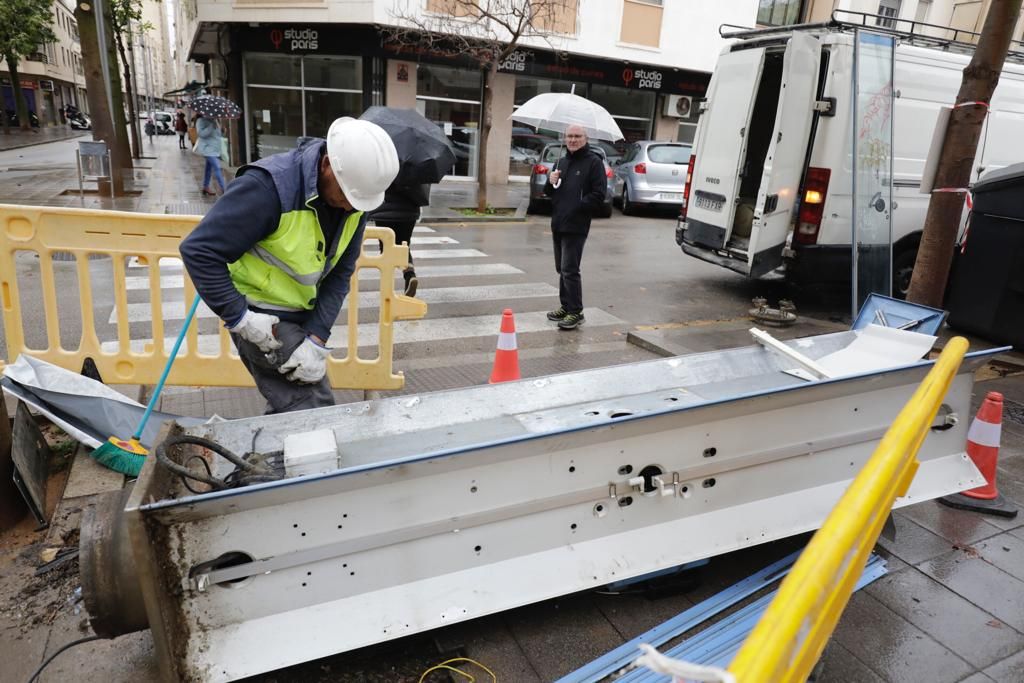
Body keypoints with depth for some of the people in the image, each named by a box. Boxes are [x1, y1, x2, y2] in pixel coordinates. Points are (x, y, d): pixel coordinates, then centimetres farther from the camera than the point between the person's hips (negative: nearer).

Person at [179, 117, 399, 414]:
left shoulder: (355, 197, -7)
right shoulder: (270, 187, -27)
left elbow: (339, 273, -4)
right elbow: (199, 250, -23)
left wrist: (317, 339, -14)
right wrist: (241, 319, -25)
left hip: (300, 314, 7)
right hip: (264, 320, -7)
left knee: (288, 408, 21)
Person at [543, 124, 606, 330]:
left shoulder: (594, 162, -5)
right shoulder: (562, 162, 18)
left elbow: (598, 195, -12)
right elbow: (548, 192, 22)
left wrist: (576, 208, -16)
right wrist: (551, 182, 0)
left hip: (576, 226, -8)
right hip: (558, 224, 8)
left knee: (569, 270, -10)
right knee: (562, 269, 14)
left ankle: (576, 312, -3)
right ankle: (565, 307, 24)